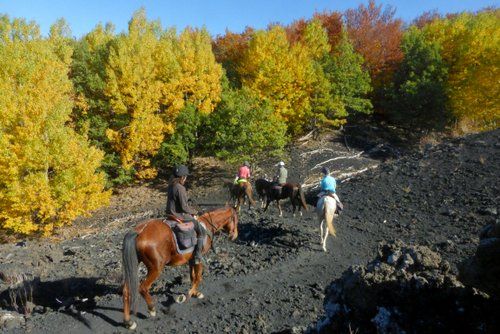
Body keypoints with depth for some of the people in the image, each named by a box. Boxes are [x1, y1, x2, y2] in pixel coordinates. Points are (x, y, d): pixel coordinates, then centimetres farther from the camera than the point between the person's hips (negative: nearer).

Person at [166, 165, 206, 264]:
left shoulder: (170, 186, 6)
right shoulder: (180, 188, -22)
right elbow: (184, 207, -23)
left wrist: (191, 211, 10)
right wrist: (194, 212, -4)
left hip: (171, 214, 10)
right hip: (180, 215, -10)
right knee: (202, 231, -1)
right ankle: (197, 257, -3)